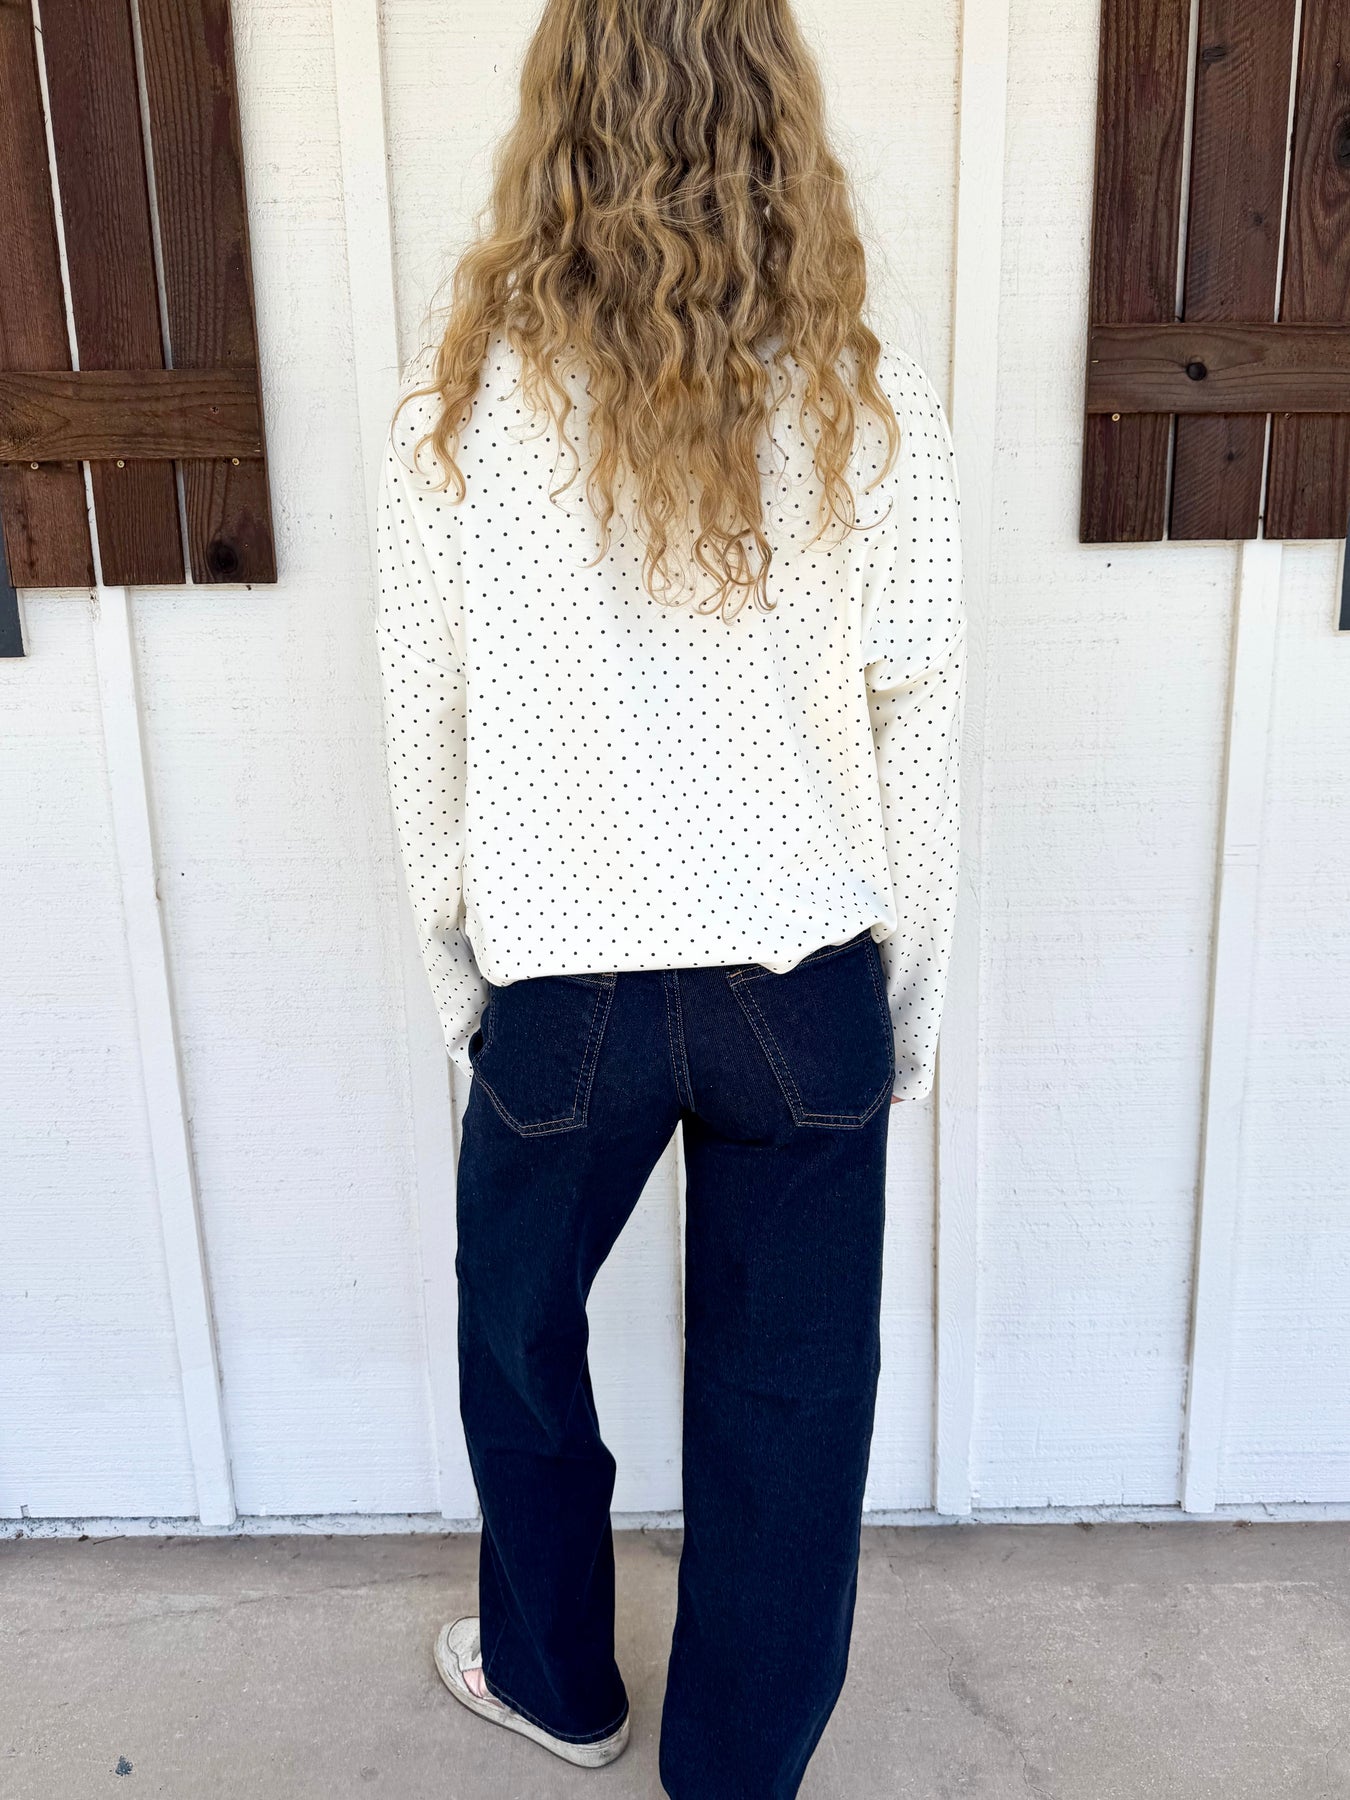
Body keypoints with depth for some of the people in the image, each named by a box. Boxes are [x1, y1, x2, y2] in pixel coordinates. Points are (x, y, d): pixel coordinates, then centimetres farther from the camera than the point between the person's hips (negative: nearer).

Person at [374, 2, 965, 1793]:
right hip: (806, 986, 1)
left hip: (564, 982, 0)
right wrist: (912, 1004, 9)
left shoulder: (460, 404, -8)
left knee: (519, 1324, 26)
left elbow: (424, 735, -2)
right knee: (790, 1396, 16)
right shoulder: (871, 408, -8)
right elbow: (922, 734, -3)